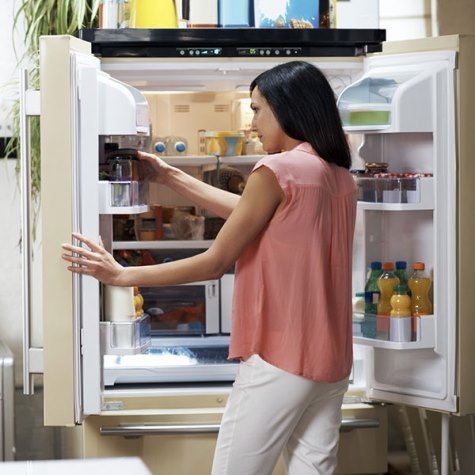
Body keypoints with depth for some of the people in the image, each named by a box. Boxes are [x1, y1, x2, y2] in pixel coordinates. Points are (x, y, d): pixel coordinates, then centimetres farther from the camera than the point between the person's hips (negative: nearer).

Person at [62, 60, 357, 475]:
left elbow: (215, 263, -10)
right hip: (330, 361, 8)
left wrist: (123, 275, -3)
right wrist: (170, 176, 21)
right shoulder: (342, 179, 11)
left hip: (280, 359, -8)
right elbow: (251, 214, 17)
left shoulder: (277, 170, -13)